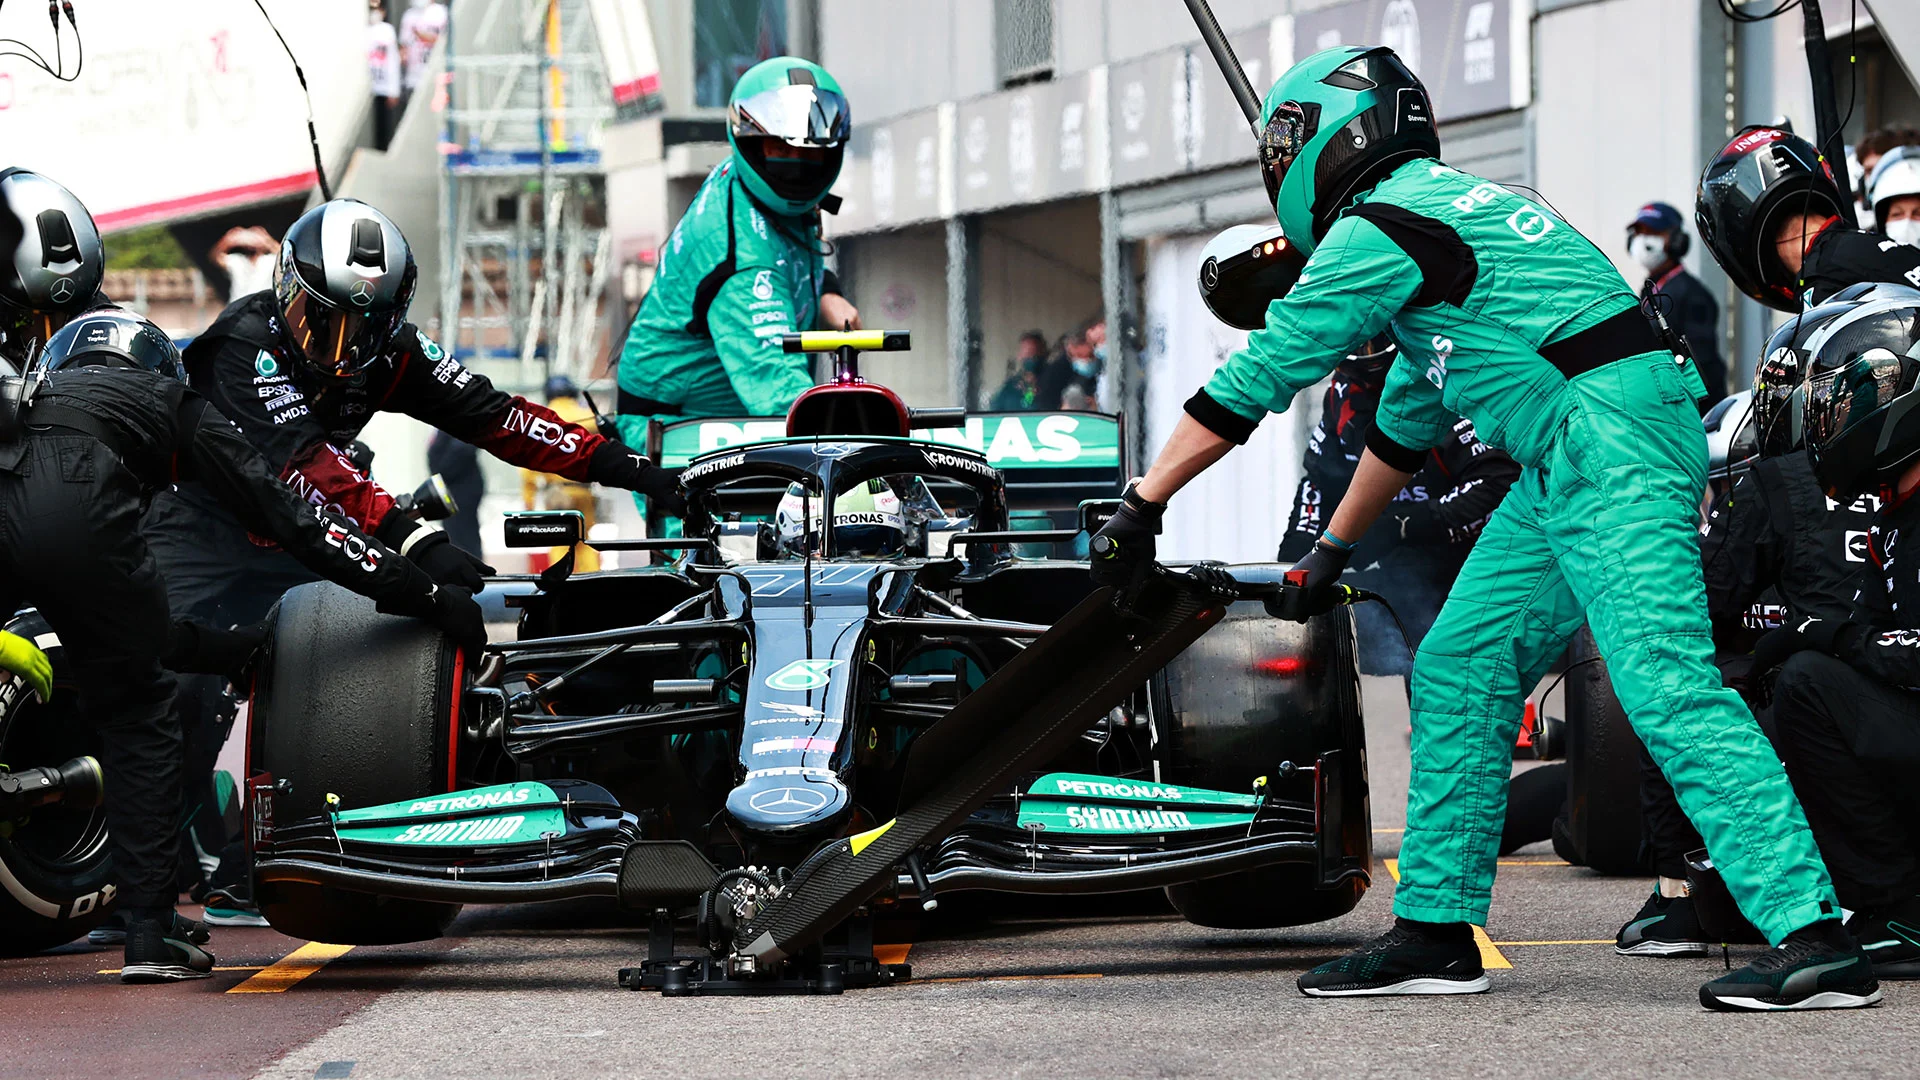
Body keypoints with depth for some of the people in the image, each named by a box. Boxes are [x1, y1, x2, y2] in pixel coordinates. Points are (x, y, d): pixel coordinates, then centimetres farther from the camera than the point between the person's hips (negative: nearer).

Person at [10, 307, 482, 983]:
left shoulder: (33, 387, 41)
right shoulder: (174, 404, 32)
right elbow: (289, 519, 25)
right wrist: (428, 596, 27)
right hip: (78, 516, -2)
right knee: (136, 717, 18)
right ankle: (150, 932, 17)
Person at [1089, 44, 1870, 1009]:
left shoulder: (1379, 229, -6)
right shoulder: (1442, 209, 26)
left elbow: (1256, 379, -4)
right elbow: (1406, 415, 36)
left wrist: (1143, 505, 4)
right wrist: (1330, 554, 44)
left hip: (1610, 438, -10)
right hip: (1566, 460, 10)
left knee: (1665, 685, -17)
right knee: (1458, 674, 10)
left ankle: (1815, 938, -23)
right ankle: (1436, 934, 14)